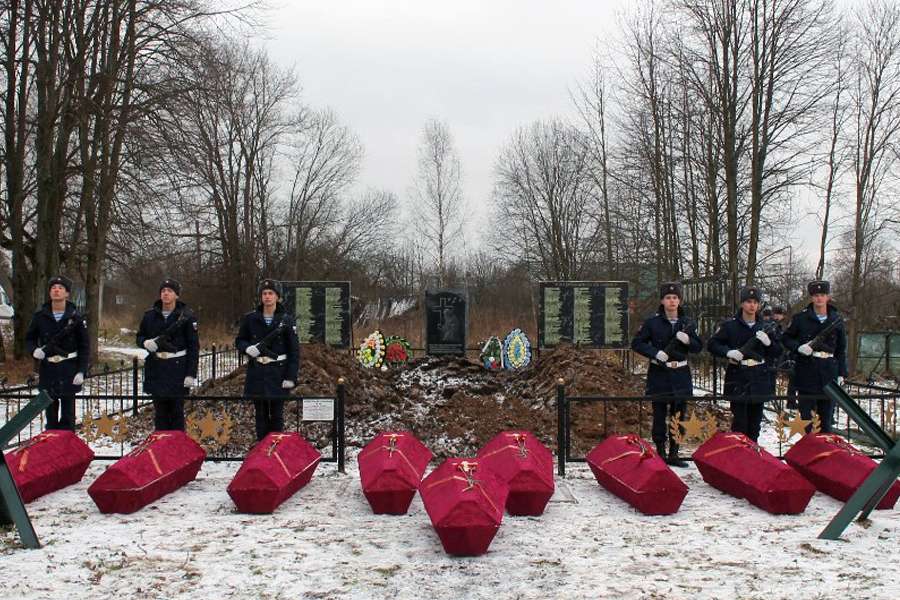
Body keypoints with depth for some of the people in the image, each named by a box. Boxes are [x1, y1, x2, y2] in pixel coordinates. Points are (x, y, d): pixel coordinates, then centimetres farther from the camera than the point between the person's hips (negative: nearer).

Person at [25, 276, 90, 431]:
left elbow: (84, 347, -1)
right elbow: (29, 338, 13)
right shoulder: (40, 316, 2)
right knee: (51, 411, 11)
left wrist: (81, 371, -8)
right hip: (47, 370, 2)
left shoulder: (76, 318, -3)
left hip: (69, 371, -2)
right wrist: (34, 350, -10)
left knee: (68, 412, 3)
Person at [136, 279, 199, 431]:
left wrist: (191, 374, -8)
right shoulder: (150, 315, 7)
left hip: (178, 369, -3)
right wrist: (146, 343, -6)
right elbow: (140, 337, 19)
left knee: (177, 411, 2)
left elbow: (194, 346, -3)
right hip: (156, 369, 3)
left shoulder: (186, 316, -3)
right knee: (160, 412, 9)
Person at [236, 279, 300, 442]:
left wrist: (291, 376, -9)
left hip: (278, 373, -2)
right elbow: (239, 341, 13)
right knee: (261, 414, 9)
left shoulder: (286, 320, -2)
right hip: (256, 373, 2)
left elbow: (294, 351, -3)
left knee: (277, 414, 5)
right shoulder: (250, 318, 3)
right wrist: (247, 348, -11)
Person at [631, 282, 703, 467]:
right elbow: (636, 343, -1)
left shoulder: (688, 323, 6)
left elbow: (699, 347, 7)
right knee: (659, 414, 0)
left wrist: (688, 340, -14)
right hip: (659, 374, -3)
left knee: (679, 415, 7)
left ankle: (673, 453, 17)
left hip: (681, 375, 3)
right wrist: (655, 353, -15)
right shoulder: (652, 322, -2)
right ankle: (660, 453, 8)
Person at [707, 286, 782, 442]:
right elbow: (712, 344, 2)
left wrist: (768, 342, -11)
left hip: (759, 379, 3)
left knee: (755, 419, 9)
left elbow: (778, 352, 10)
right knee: (739, 420, -3)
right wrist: (728, 352, -14)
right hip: (737, 379, -3)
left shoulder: (766, 327, 9)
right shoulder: (730, 326, 0)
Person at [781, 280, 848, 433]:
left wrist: (841, 373, 6)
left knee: (826, 416, 7)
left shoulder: (837, 319, 7)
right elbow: (786, 339, 9)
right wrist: (798, 347, -11)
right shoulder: (801, 318, 1)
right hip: (806, 371, -2)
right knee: (806, 416, 1)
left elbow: (841, 349, 12)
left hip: (829, 371, 2)